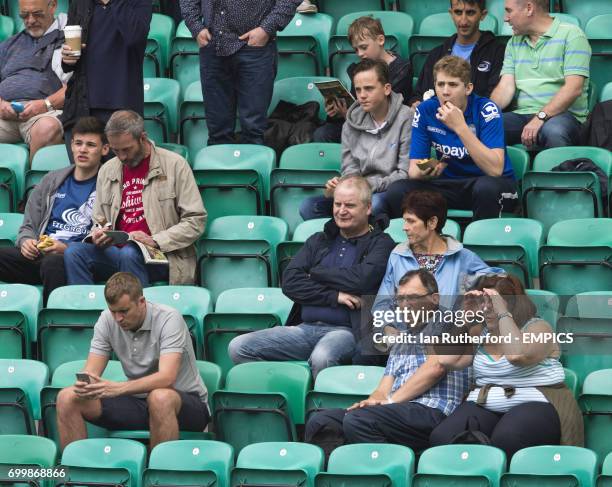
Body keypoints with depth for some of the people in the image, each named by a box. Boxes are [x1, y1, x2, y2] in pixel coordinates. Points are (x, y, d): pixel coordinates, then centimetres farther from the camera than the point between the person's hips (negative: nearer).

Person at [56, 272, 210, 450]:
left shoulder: (169, 319, -17)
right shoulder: (107, 320, -1)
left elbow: (166, 377, -30)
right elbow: (91, 372, -3)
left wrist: (119, 388, -42)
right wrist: (84, 385, -29)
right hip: (138, 401, 5)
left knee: (160, 398, -41)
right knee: (67, 398, -11)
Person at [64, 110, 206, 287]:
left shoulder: (174, 165, 2)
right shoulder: (107, 171, 18)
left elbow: (196, 221, -2)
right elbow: (99, 223, 25)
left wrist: (154, 241, -14)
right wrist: (98, 236, -1)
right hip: (116, 251, 5)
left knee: (129, 253, -38)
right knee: (74, 252, -24)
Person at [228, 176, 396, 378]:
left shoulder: (380, 243, 7)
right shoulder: (319, 241, 22)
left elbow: (361, 279, -13)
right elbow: (290, 282, 8)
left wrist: (314, 274, 2)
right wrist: (334, 296, -7)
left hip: (346, 330, -6)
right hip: (305, 328, 6)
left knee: (321, 357, -40)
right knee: (239, 347, -12)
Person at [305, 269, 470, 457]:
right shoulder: (400, 345, 34)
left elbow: (435, 367, -8)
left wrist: (390, 400, -6)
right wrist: (375, 399, -3)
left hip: (432, 411, -8)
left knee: (357, 420, -33)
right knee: (319, 422, -12)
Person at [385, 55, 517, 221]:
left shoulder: (486, 110, -15)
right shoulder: (426, 111, -4)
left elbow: (495, 170, -27)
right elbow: (414, 169, -3)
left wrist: (460, 127, -30)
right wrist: (424, 173, -28)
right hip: (450, 185, 3)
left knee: (487, 187, -38)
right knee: (396, 191, -21)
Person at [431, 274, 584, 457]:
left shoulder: (538, 328, 2)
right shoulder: (479, 332, 19)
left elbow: (516, 355, -19)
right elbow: (447, 360, 6)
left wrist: (502, 313, -13)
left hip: (533, 405, -5)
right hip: (484, 406, 5)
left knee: (506, 440, -41)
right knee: (441, 437, -28)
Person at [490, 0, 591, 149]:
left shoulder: (571, 35, -1)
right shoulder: (514, 42, 20)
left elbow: (573, 88, -12)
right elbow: (506, 87, 9)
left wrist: (540, 117, -23)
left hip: (563, 114, -4)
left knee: (553, 131, -41)